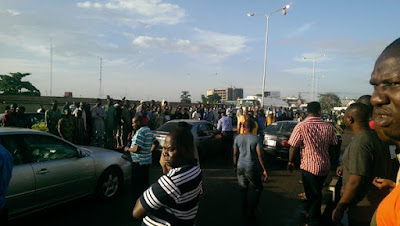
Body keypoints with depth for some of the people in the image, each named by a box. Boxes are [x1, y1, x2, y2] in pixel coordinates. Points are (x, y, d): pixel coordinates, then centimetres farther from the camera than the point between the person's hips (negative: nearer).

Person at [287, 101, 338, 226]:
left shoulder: (301, 126, -17)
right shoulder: (329, 127, -5)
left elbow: (293, 146, -15)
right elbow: (334, 144, 5)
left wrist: (290, 161, -1)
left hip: (309, 166, -4)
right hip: (325, 166, 5)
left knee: (313, 194, 12)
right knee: (317, 192, 24)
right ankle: (310, 212, 44)